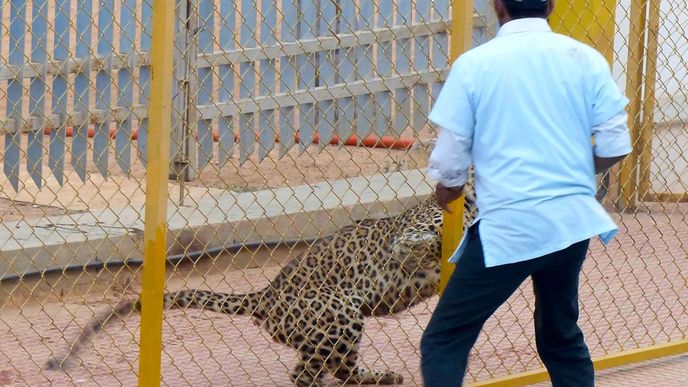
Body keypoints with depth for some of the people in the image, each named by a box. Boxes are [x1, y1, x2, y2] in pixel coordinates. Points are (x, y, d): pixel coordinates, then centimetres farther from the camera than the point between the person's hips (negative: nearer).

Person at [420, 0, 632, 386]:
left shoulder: (474, 64, -5)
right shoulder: (585, 59, 3)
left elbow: (449, 163, -4)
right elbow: (615, 147, 2)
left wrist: (447, 188, 18)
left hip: (507, 228, -4)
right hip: (572, 221, 4)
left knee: (444, 342, 3)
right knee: (563, 337, 23)